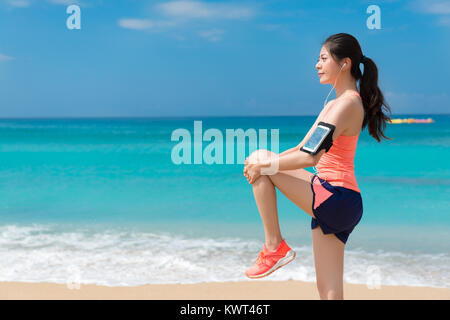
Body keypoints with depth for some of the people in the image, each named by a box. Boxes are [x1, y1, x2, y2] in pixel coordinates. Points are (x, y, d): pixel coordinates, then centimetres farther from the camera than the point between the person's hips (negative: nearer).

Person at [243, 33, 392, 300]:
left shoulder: (348, 103, -12)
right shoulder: (335, 104, 18)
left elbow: (310, 158, -21)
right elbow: (303, 148, 20)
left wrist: (264, 164, -11)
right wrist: (262, 164, 8)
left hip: (333, 196, -9)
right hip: (339, 206, 9)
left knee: (259, 157, -5)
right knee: (330, 291, 8)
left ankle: (275, 246, -2)